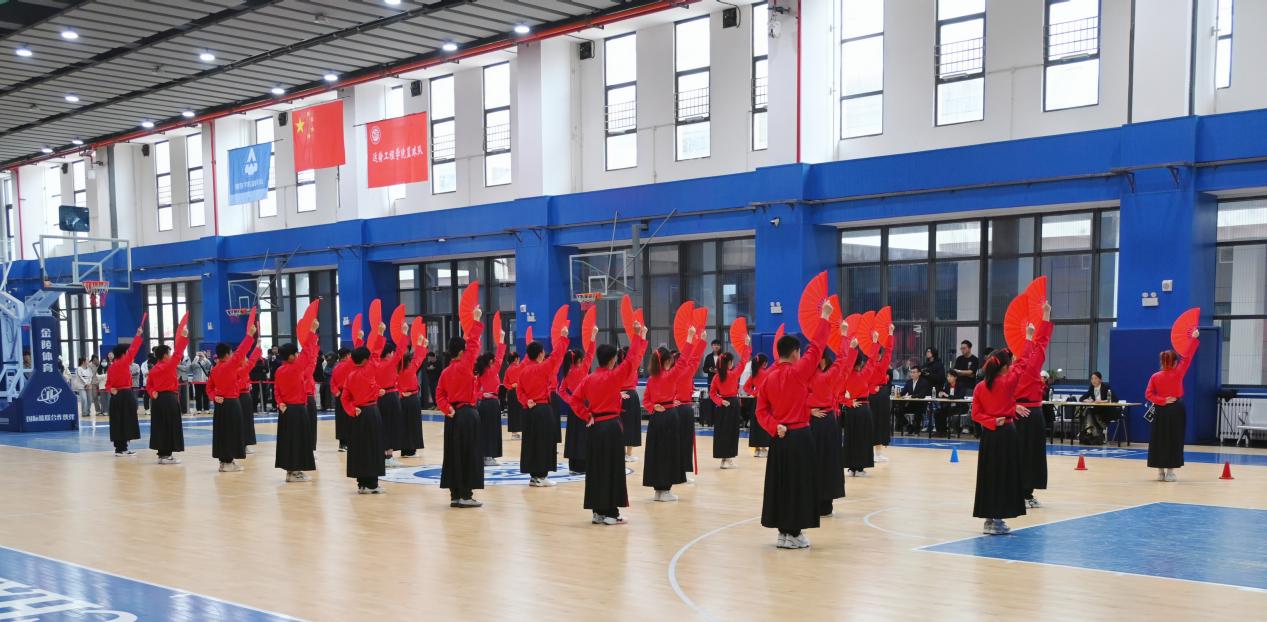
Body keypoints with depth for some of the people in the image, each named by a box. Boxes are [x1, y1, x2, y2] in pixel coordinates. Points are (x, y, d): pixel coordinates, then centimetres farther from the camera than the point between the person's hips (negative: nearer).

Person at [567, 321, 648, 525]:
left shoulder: (588, 378, 4)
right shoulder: (614, 377, -12)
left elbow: (574, 399, 4)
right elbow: (632, 359, -13)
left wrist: (587, 416, 3)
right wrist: (640, 336, -7)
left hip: (593, 428, 6)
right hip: (611, 427, -6)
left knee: (595, 469, 11)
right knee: (612, 470, -1)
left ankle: (598, 512, 15)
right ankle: (610, 513, 1)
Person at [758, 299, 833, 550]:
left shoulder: (768, 377, 3)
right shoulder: (797, 372, -12)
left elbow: (762, 410, 3)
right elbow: (815, 348, -7)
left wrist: (775, 427, -4)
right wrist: (824, 317, 0)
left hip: (778, 439, 6)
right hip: (799, 437, -6)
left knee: (780, 483, 11)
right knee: (799, 484, 0)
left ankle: (784, 530, 18)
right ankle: (792, 535, 2)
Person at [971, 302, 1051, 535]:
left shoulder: (980, 387, 1)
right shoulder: (1008, 382, -12)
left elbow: (976, 414, 0)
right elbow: (1023, 362, -2)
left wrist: (992, 421, -3)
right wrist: (1028, 337, 6)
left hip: (989, 434, 5)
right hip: (1006, 433, -5)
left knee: (988, 474, 9)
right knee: (1004, 475, 0)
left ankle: (990, 518, 13)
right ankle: (996, 520, -2)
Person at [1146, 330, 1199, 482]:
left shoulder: (1155, 376, -3)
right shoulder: (1178, 373, -9)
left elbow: (1148, 394, -8)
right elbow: (1187, 357, -4)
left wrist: (1162, 401, -8)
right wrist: (1194, 338, 2)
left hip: (1161, 411, 2)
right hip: (1176, 409, -2)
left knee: (1159, 440, 7)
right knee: (1174, 440, 3)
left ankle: (1160, 472, 9)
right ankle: (1169, 472, 3)